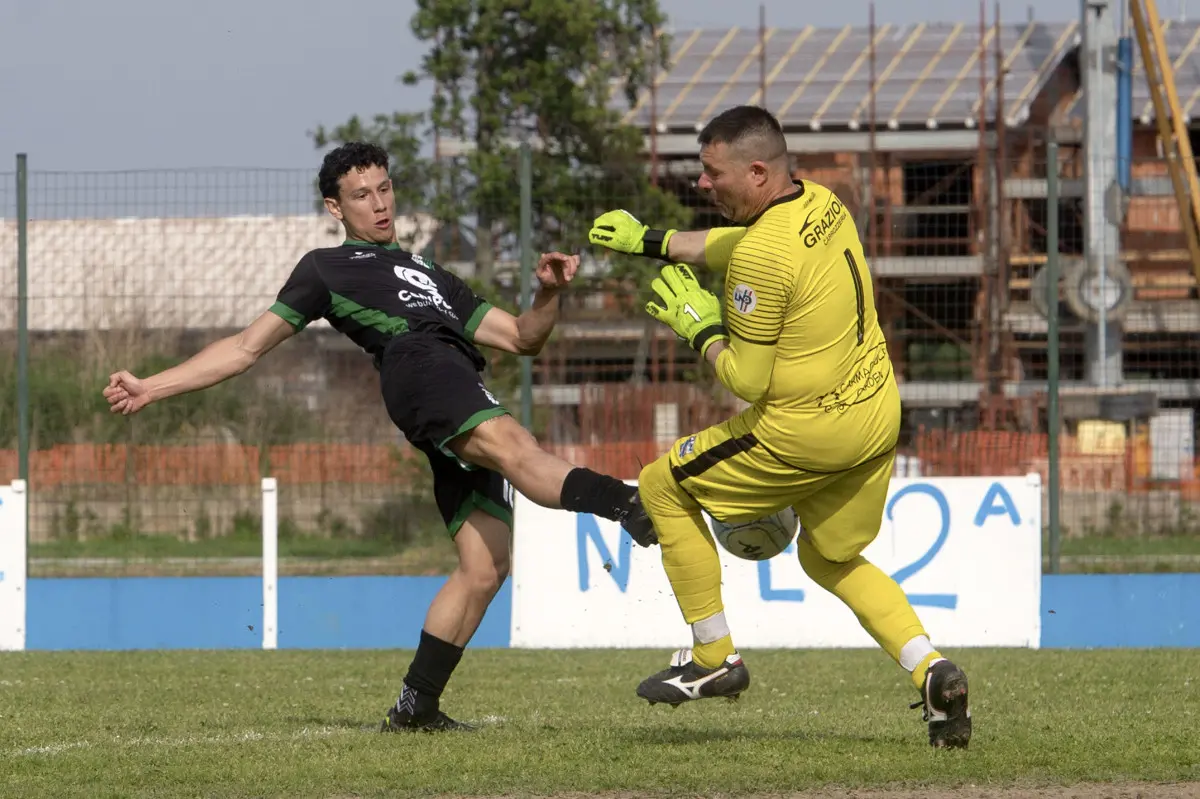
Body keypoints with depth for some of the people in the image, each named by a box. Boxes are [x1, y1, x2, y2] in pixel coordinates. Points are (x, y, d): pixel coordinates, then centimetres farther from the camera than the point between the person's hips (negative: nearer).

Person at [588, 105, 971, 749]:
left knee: (662, 486, 11)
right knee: (831, 559, 27)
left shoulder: (763, 256, -22)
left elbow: (747, 382, -18)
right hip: (877, 414, 9)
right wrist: (650, 241, 28)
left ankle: (713, 658, 15)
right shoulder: (820, 203, 5)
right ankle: (930, 669, 5)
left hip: (807, 431, -9)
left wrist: (702, 329, -1)